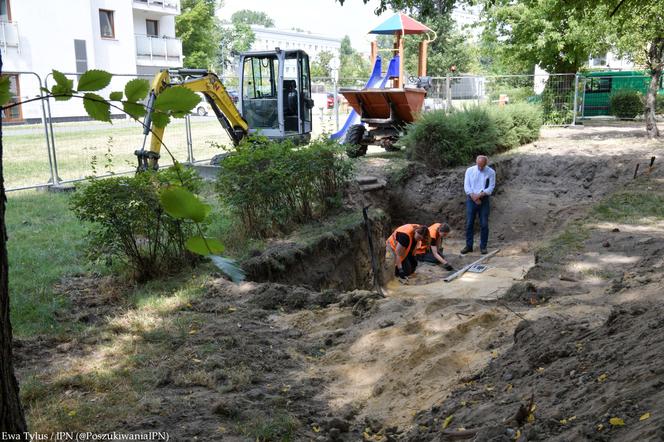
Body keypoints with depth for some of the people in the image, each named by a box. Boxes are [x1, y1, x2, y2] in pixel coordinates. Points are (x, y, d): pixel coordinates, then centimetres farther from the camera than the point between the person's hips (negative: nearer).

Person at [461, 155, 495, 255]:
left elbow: (491, 188, -7)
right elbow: (466, 186, -3)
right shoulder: (469, 170, 0)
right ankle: (469, 246, 10)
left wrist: (479, 195, -18)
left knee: (484, 224, 1)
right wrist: (474, 197, -13)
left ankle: (483, 246, 11)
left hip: (484, 200, -1)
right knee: (469, 223, 2)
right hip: (471, 199, 1)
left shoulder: (491, 172, -3)